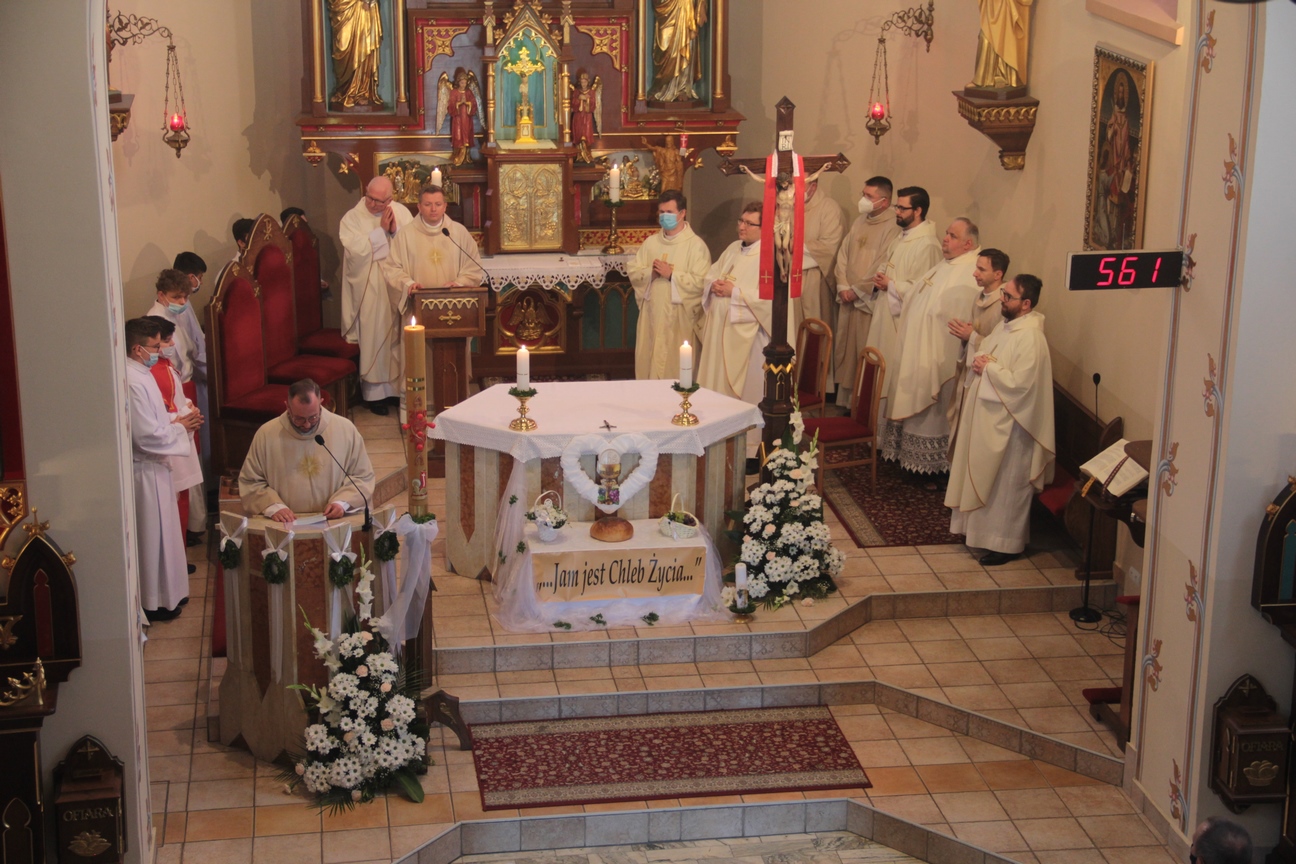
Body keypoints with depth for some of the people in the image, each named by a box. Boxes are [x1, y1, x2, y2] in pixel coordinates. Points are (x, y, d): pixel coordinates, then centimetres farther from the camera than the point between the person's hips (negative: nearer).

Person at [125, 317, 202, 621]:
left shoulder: (140, 373, 8)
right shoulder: (133, 382, -24)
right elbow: (146, 435, -26)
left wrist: (176, 422, 4)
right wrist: (180, 427, -13)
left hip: (153, 466, 10)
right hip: (145, 470, -10)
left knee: (161, 532, 19)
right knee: (152, 536, 2)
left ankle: (167, 591, 31)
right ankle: (154, 602, 13)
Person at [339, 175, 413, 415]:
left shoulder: (401, 212, 6)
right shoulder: (352, 218, -3)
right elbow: (356, 250, -16)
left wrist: (396, 230, -14)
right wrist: (382, 230, -13)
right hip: (369, 290, -3)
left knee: (400, 337, 5)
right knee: (374, 340, -1)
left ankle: (400, 385, 14)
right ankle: (374, 392, 6)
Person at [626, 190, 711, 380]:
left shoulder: (696, 245, -7)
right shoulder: (651, 242, 12)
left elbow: (701, 282, -16)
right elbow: (632, 271, 10)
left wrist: (671, 275, -17)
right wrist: (650, 273, -9)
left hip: (679, 320, -5)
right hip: (651, 317, 6)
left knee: (677, 369, -4)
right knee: (649, 363, 8)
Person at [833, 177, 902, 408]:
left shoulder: (892, 228, -13)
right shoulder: (859, 222, 11)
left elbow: (884, 268, -18)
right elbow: (843, 254, 13)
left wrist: (858, 290, -11)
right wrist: (843, 286, 0)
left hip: (869, 301, -7)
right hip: (848, 299, 8)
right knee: (843, 350, 11)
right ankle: (844, 399, 20)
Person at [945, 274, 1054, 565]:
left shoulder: (1031, 338, -23)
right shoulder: (1004, 326, 7)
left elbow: (1020, 383, -28)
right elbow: (983, 351, 19)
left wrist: (988, 369, -17)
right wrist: (978, 361, -4)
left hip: (1009, 424, -10)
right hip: (987, 416, 10)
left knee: (1006, 485, 3)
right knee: (982, 477, 19)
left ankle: (1007, 543, 14)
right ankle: (982, 527, 33)